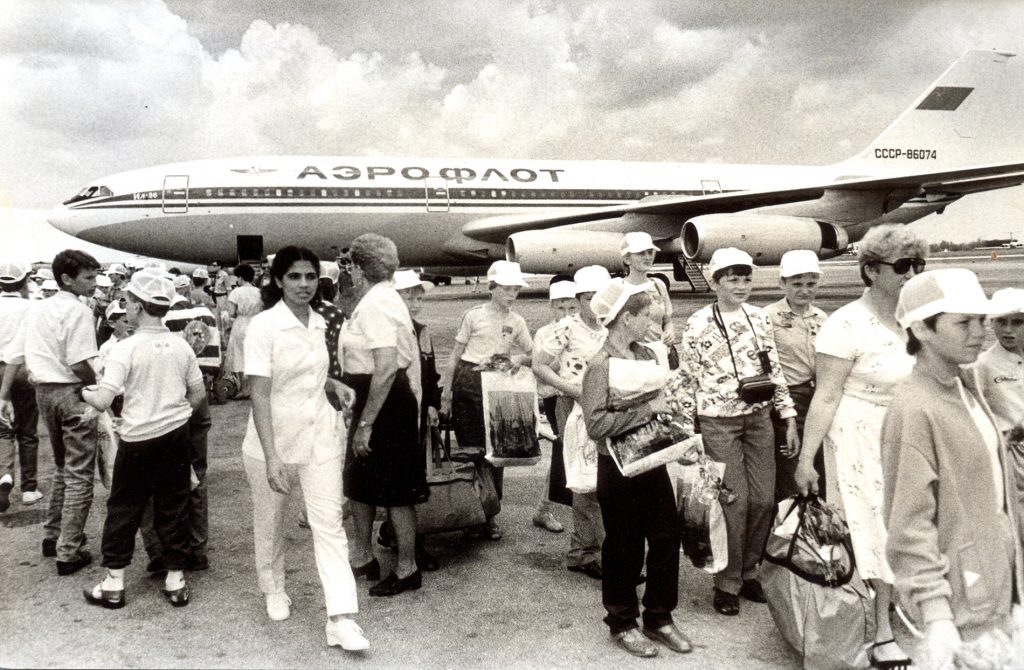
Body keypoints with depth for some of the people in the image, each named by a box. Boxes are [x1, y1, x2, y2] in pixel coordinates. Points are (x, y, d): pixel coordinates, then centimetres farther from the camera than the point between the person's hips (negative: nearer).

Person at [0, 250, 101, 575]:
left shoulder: (36, 310, 11)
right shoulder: (78, 310, -14)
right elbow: (79, 363, -21)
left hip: (44, 390, 8)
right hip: (72, 392, -8)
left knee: (62, 467, 24)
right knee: (79, 475, 0)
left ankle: (53, 535, 32)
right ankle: (68, 553, 2)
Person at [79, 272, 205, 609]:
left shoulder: (125, 348, -15)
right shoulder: (181, 346, -1)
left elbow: (102, 401, -19)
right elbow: (198, 394, 6)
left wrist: (84, 392, 1)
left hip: (138, 439, -4)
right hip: (176, 434, 4)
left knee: (123, 509, 11)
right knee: (173, 506, 11)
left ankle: (114, 584, 19)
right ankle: (176, 580, 18)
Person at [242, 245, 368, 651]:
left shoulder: (318, 323, 2)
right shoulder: (263, 326, -16)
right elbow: (260, 394, -21)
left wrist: (334, 384, 3)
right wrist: (272, 457, -28)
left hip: (320, 437, 4)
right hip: (273, 440, -4)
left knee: (329, 523, -2)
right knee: (269, 523, 15)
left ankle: (341, 617, 0)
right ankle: (274, 591, 39)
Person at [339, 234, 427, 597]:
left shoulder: (375, 305, -20)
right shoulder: (384, 298, 12)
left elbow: (386, 367, -29)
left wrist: (366, 423, -27)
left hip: (386, 403, -11)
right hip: (375, 398, 11)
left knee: (395, 490, 1)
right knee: (358, 480, 20)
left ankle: (407, 569, 16)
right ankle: (363, 557, 34)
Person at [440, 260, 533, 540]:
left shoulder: (516, 322, 7)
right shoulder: (474, 315, -1)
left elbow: (533, 356, 13)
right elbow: (456, 354, 3)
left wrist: (519, 358, -10)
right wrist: (447, 391, -1)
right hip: (468, 382, -2)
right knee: (470, 446, 1)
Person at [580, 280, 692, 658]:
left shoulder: (647, 355, 6)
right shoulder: (601, 366, -16)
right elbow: (596, 425, -25)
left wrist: (667, 412, 3)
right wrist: (645, 410, -24)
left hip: (653, 461, 7)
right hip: (619, 468, -7)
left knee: (667, 540, 11)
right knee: (624, 548, 7)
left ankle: (659, 618, 29)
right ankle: (622, 623, 26)